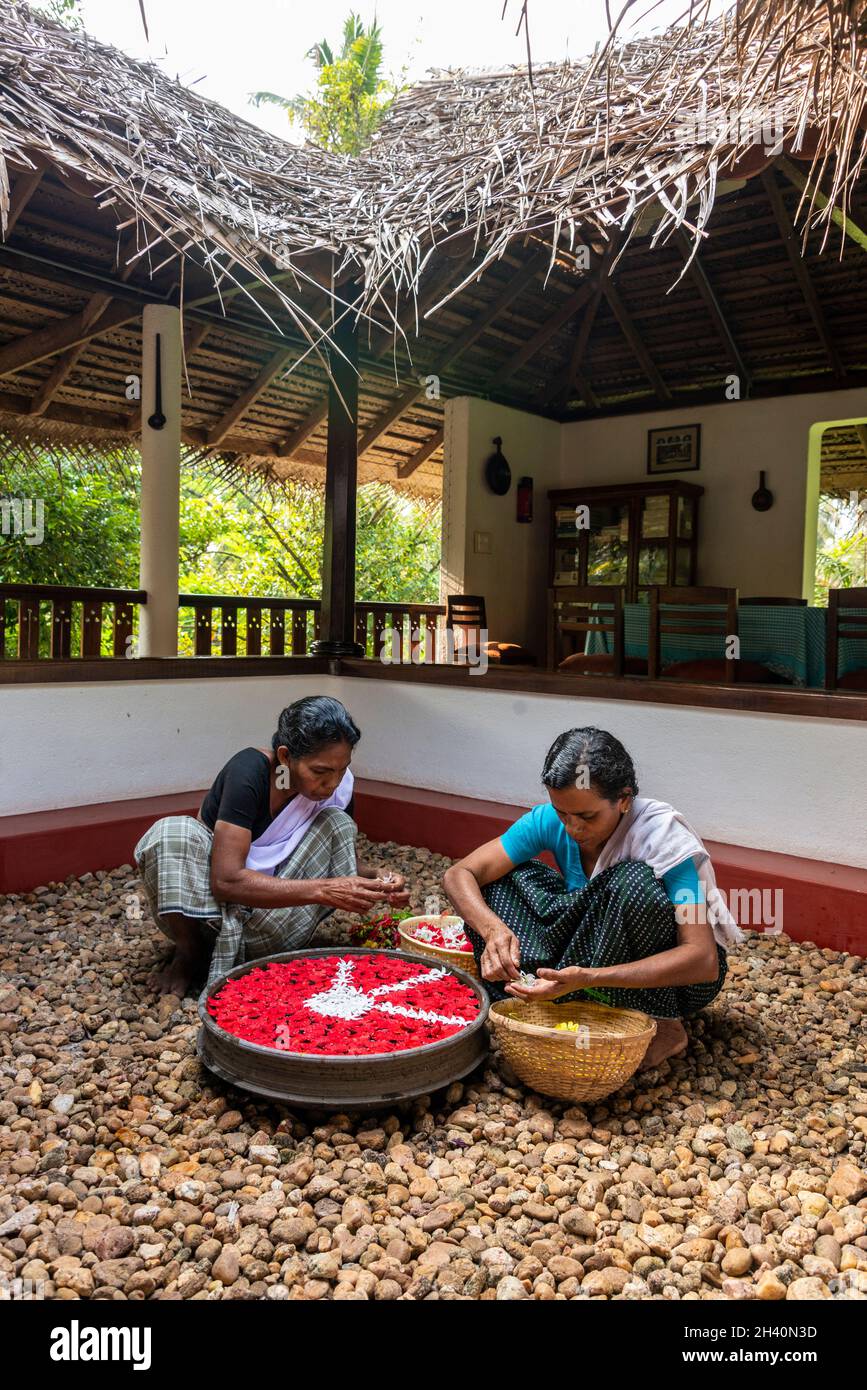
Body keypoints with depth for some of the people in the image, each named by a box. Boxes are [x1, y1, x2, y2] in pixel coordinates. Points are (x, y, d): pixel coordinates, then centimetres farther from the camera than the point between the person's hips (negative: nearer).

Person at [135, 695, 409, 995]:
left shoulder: (338, 785, -11)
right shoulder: (248, 771, -27)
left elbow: (344, 860, 2)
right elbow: (226, 881, -33)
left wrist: (378, 883, -21)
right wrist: (323, 891, -39)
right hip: (205, 905, -4)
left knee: (337, 824, -17)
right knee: (172, 833, -32)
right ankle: (191, 953, -9)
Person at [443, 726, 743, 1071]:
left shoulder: (663, 837, -28)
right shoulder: (550, 820, -15)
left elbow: (704, 961, -35)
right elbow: (459, 875, -15)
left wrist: (589, 977, -46)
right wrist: (493, 929, -37)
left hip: (678, 975, -4)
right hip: (604, 951, 4)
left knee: (633, 881, -35)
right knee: (507, 877, -13)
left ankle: (662, 1027, -17)